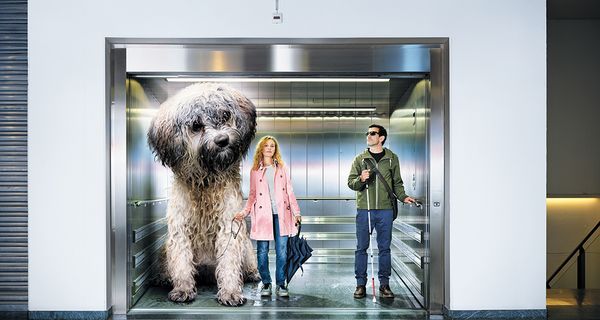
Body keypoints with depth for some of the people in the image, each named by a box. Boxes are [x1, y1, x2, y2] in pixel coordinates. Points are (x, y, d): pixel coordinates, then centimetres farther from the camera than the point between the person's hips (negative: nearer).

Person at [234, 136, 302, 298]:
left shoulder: (282, 168, 12)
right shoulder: (255, 170, 11)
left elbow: (289, 192, 10)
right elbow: (252, 194, 12)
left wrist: (296, 212, 2)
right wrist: (244, 212, -1)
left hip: (281, 214, 0)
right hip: (262, 215, 0)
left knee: (282, 251, -1)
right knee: (262, 251, 3)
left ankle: (281, 284, 10)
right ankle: (266, 283, 17)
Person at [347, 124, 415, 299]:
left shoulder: (392, 158, 9)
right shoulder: (360, 159, 7)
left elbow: (397, 183, 13)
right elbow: (350, 182, 4)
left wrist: (403, 197, -3)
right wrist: (361, 179, -16)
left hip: (385, 210, 0)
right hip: (364, 209, 0)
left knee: (384, 248, 6)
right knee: (361, 248, 3)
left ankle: (384, 284, 16)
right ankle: (360, 284, 13)